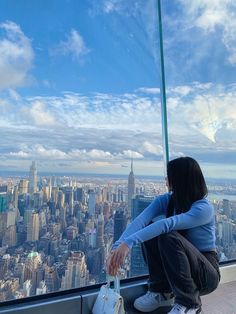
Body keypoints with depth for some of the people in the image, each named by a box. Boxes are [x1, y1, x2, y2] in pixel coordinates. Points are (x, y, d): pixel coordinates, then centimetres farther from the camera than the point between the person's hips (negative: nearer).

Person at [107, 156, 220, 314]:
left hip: (207, 273, -5)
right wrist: (118, 246, -40)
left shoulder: (204, 208, -25)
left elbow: (166, 224, -42)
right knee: (149, 230, -20)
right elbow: (140, 220, -26)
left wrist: (129, 242, -49)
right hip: (178, 264, 5)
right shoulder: (165, 200, -10)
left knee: (168, 236, -32)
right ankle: (161, 292, -1)